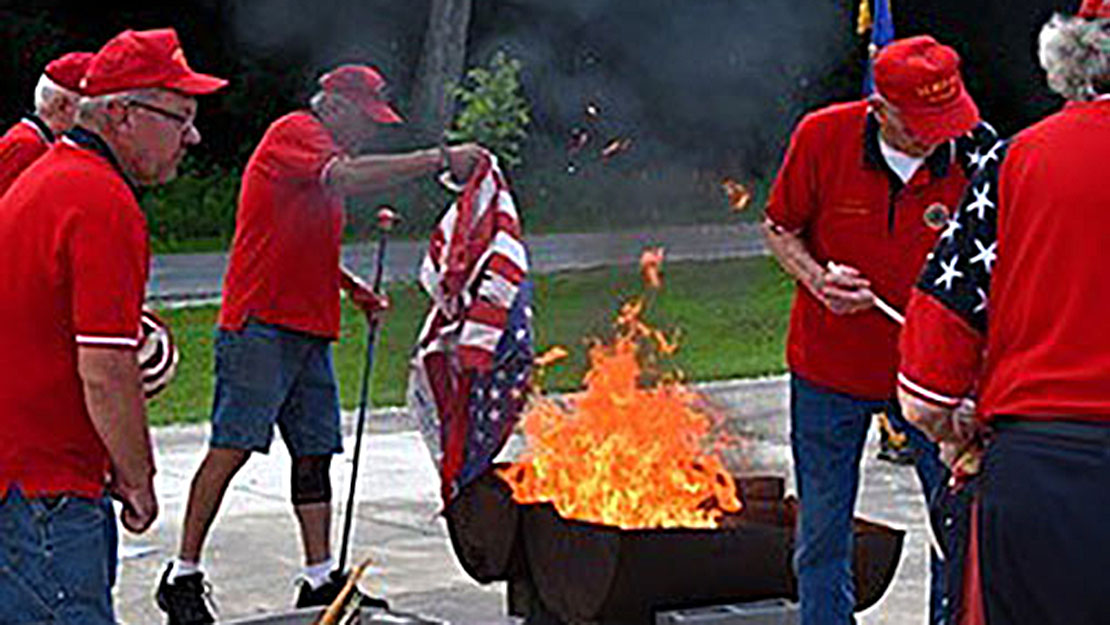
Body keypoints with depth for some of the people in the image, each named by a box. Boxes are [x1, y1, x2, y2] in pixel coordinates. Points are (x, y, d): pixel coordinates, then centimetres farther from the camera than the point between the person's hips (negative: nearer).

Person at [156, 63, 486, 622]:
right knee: (233, 446, -9)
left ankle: (319, 578, 9)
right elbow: (349, 179, -26)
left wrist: (355, 288, 20)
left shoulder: (323, 159, 24)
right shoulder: (296, 132, -6)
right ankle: (182, 574, -4)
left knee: (315, 450, 6)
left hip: (308, 332, 10)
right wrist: (440, 159, -28)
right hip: (260, 325, -10)